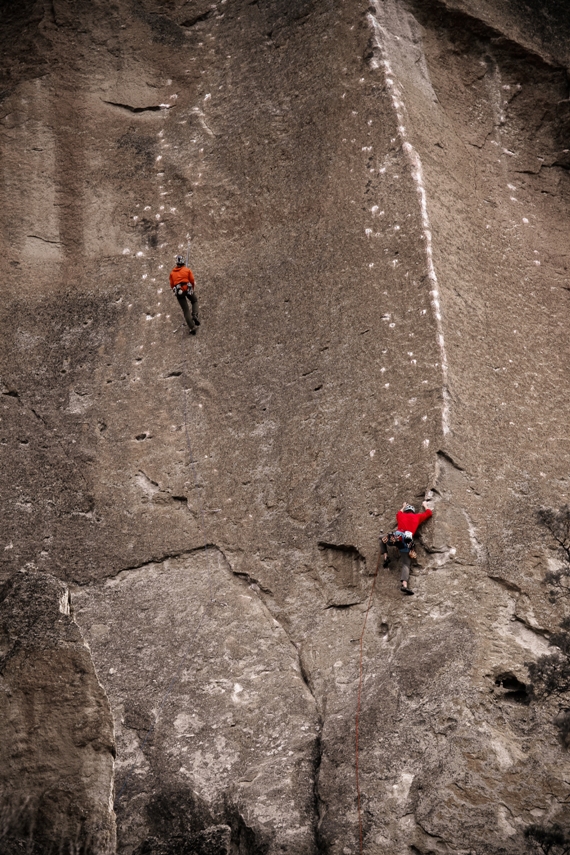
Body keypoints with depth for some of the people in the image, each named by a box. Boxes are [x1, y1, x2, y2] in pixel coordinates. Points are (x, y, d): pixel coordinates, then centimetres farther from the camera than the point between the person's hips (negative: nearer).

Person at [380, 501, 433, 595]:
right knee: (406, 565, -3)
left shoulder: (401, 515, 26)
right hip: (407, 542, -1)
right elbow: (428, 513, 35)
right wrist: (425, 505, 53)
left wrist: (403, 507, 68)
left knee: (383, 539, 32)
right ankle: (404, 585, -26)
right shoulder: (417, 517, 22)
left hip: (396, 537, 1)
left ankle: (386, 557, 14)